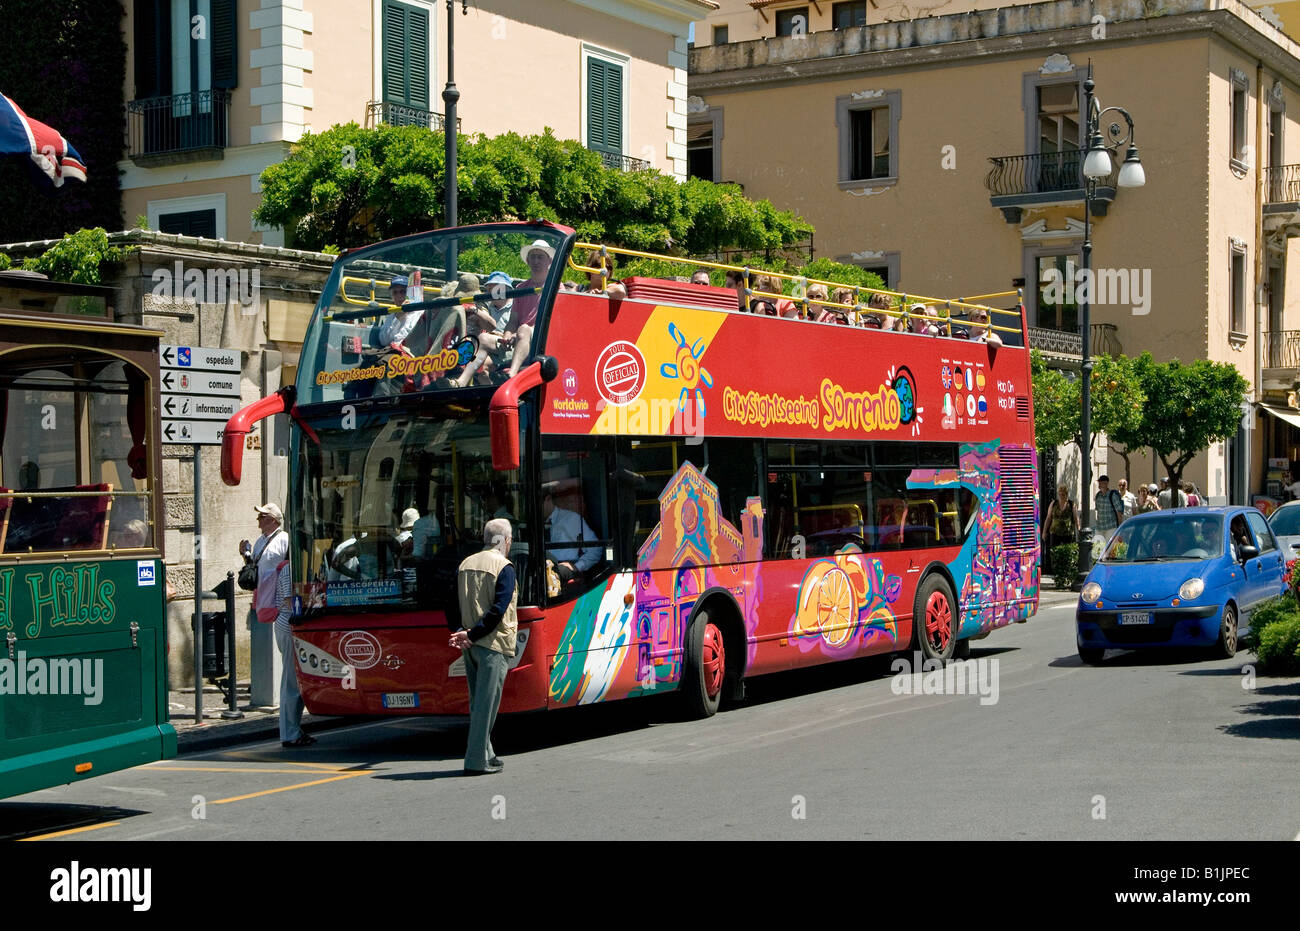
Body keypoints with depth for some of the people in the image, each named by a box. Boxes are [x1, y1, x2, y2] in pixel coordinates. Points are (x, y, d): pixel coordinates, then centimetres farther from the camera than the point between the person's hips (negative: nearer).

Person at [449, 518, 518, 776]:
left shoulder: (465, 565, 13)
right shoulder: (503, 567, -9)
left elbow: (455, 605, 10)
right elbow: (499, 609, -18)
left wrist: (463, 633, 1)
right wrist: (472, 635, -15)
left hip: (470, 645, 7)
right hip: (493, 643, -7)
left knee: (478, 702, 15)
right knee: (486, 703, -4)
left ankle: (484, 755, 21)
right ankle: (477, 760, -4)